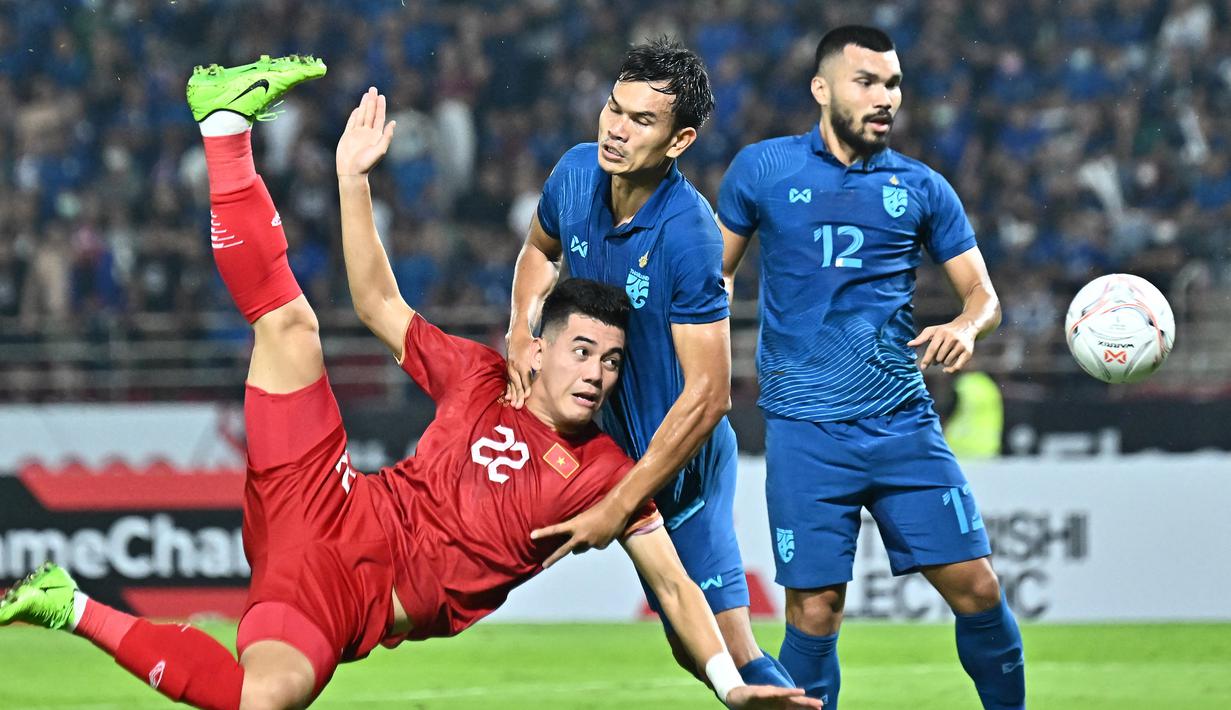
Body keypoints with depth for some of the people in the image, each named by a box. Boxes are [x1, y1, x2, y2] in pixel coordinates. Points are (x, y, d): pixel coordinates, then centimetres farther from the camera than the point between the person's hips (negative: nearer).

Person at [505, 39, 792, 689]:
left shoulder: (688, 237, -27)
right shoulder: (576, 173, -7)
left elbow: (707, 395, -28)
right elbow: (539, 251, 17)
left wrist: (617, 509, -26)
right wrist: (521, 331, -4)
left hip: (675, 460, -6)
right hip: (596, 435, 6)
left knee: (721, 651, -7)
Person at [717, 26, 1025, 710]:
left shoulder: (922, 188, 8)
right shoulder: (763, 169, 5)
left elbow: (983, 294, 10)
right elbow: (712, 275, 14)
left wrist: (966, 326, -13)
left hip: (903, 422, 2)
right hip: (805, 433, -2)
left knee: (976, 587, -4)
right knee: (815, 610, -6)